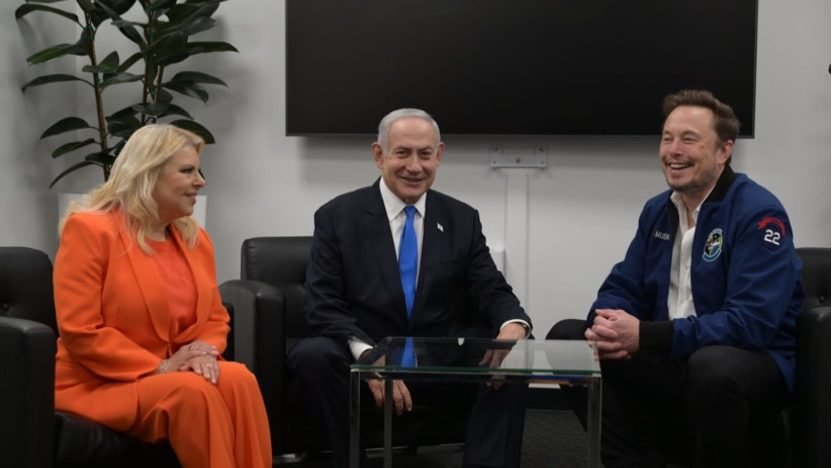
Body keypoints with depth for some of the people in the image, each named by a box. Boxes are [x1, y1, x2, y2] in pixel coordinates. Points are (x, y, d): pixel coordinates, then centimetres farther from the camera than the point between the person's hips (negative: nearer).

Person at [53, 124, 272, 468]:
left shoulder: (195, 238, 11)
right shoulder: (89, 229, -10)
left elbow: (216, 318, 15)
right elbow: (80, 332, -15)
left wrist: (204, 351, -9)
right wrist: (158, 368, -18)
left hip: (175, 373, 6)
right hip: (100, 384, -6)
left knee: (239, 381, -24)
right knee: (192, 393, -32)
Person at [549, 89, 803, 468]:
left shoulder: (759, 213, -15)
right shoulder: (657, 210, 8)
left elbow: (750, 322, -25)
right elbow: (623, 288, 9)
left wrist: (645, 335, -30)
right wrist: (607, 324, -18)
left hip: (752, 361, -7)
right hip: (668, 355, 7)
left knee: (712, 366, -40)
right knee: (567, 338, -6)